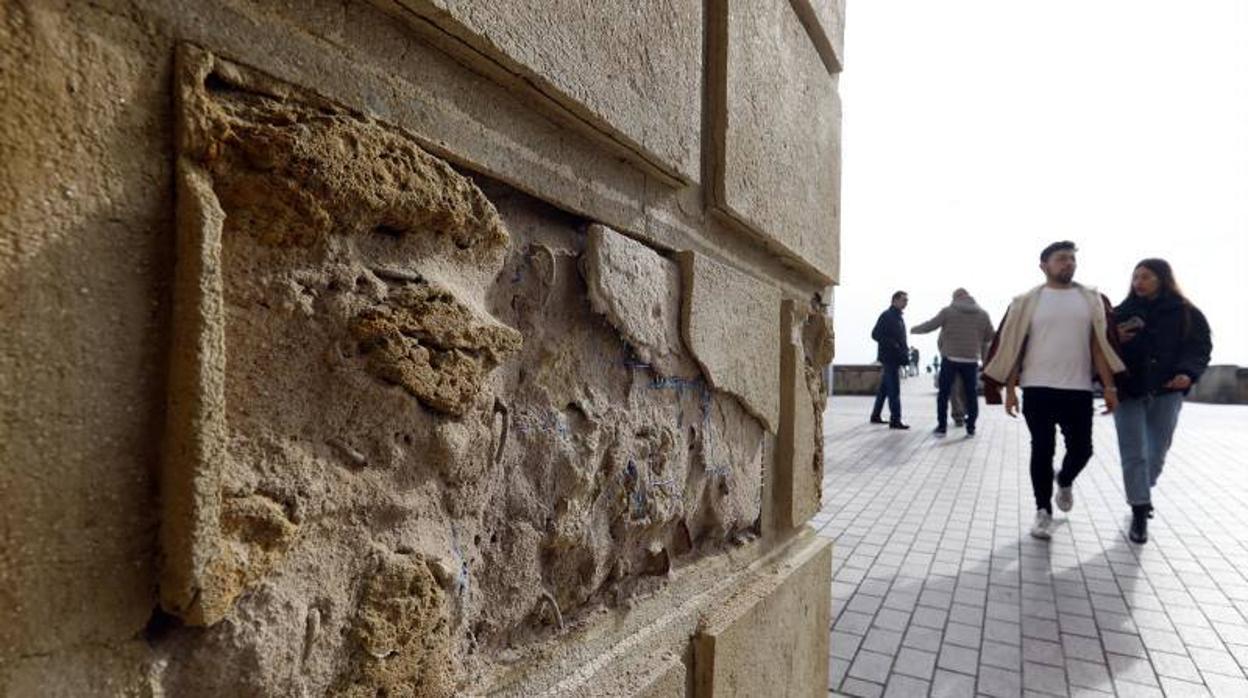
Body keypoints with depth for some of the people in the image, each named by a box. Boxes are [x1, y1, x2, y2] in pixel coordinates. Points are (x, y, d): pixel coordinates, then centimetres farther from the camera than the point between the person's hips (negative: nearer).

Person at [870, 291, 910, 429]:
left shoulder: (899, 317, 19)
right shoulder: (887, 315, -10)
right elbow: (875, 334, -16)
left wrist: (905, 353, 12)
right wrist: (892, 344, -22)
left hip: (895, 358, 9)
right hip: (889, 358, -9)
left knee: (884, 388, 14)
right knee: (894, 390, -10)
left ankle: (875, 415, 22)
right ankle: (895, 420, -9)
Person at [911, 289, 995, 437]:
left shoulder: (948, 311, -3)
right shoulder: (983, 314, 8)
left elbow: (930, 325, -1)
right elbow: (990, 338, 13)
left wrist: (913, 329, 16)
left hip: (950, 359, -2)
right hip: (971, 360, 2)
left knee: (943, 393, 5)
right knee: (971, 394, 10)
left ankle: (942, 427, 5)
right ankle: (971, 428, 13)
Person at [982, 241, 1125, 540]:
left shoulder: (1092, 300, 7)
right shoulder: (1027, 302, 1)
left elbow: (1101, 344, 5)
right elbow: (1012, 347, 1)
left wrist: (1109, 386, -2)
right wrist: (1010, 390, -3)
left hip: (1079, 389, 2)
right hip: (1037, 389, -2)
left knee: (1081, 449, 5)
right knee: (1042, 450, 0)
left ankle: (1064, 482, 39)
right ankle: (1043, 512, 12)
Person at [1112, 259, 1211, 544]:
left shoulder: (1187, 313, 2)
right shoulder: (1121, 313, 2)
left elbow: (1201, 347, 1)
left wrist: (1188, 372, -16)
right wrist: (1115, 339, -16)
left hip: (1166, 391, 1)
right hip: (1128, 391, -1)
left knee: (1157, 451, 13)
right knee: (1133, 454, -2)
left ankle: (1142, 494, 39)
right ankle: (1139, 512, 5)